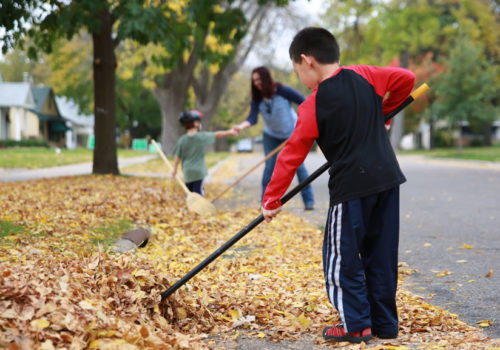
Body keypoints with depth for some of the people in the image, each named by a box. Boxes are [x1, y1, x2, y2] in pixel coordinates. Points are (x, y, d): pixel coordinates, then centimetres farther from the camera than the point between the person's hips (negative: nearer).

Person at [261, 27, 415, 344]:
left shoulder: (314, 105, -7)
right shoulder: (364, 76, 4)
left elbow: (291, 156, -5)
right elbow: (407, 79, 11)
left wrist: (272, 200, 2)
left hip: (351, 187, -6)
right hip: (387, 179, 6)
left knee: (342, 257, 6)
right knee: (382, 254, 14)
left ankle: (356, 324, 8)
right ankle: (385, 323, 21)